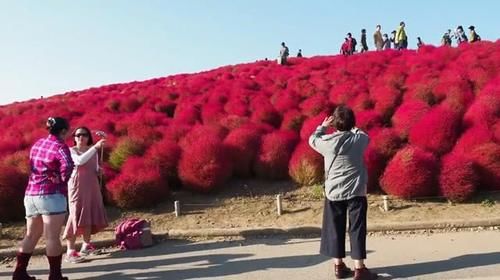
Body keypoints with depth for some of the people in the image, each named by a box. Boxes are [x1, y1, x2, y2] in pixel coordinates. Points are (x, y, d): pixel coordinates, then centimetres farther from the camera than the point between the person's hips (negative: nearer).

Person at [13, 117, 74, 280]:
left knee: (31, 236, 16)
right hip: (51, 195, -8)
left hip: (31, 194, 8)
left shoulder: (37, 144, 14)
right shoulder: (60, 146, -9)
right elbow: (67, 166, -26)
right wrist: (63, 179, -8)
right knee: (52, 237, -4)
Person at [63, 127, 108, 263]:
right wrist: (95, 147, -30)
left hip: (91, 186, 6)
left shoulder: (92, 150, 11)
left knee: (91, 214, 10)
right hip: (77, 186, -6)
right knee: (76, 215, -11)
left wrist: (99, 171, -4)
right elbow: (80, 161, -27)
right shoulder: (71, 150, -5)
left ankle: (86, 245, 24)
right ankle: (70, 251, -9)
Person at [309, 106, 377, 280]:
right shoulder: (359, 139, -4)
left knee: (335, 229, 11)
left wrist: (323, 126, 26)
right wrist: (352, 127, 31)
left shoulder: (328, 141, -7)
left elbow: (313, 140, 14)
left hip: (334, 192, 1)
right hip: (356, 192, 0)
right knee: (357, 229, 3)